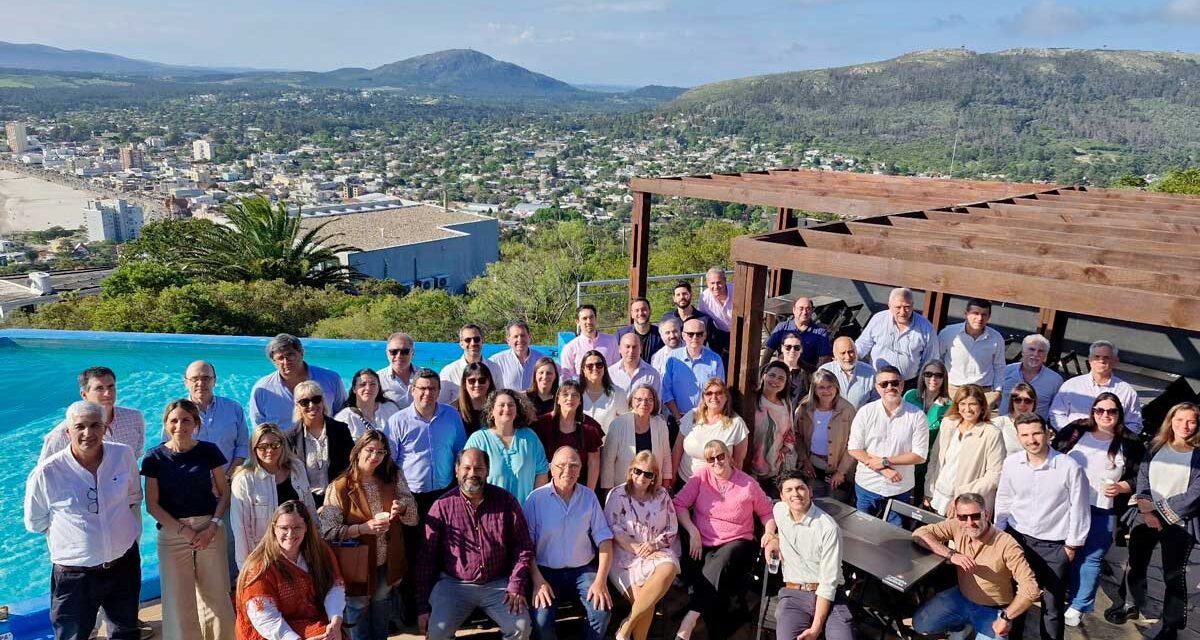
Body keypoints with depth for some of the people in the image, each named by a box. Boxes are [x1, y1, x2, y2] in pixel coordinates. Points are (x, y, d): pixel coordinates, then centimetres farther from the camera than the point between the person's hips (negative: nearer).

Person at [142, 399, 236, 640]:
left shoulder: (208, 451, 1)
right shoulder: (155, 457, -1)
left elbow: (224, 493, 4)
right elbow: (152, 505, -2)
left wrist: (213, 526, -10)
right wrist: (184, 530, -11)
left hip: (210, 530, 0)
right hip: (172, 533, 0)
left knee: (217, 594, 1)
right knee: (178, 597, 2)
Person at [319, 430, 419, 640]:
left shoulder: (394, 478, -4)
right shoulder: (339, 488, -16)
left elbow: (413, 517, -2)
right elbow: (328, 532, -19)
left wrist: (402, 507, -25)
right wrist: (363, 528, -30)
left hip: (387, 565, 4)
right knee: (358, 613, 16)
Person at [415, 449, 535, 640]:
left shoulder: (506, 501, -1)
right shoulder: (442, 506, -4)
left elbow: (523, 546, 3)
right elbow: (426, 557, -1)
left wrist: (516, 585, -8)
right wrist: (423, 606, -2)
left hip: (498, 584, 1)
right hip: (454, 584, -1)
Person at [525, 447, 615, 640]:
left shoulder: (589, 496, 2)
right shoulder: (536, 498, -6)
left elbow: (604, 539, 0)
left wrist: (601, 581, -10)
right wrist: (538, 581, -14)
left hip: (584, 569, 2)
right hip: (547, 571, -2)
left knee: (602, 612, -22)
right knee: (541, 619, -25)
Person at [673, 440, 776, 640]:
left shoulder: (748, 484, 5)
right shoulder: (701, 476, 6)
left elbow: (766, 511, 17)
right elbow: (679, 504, 2)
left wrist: (770, 532, -3)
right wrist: (693, 532, -10)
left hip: (736, 542, -1)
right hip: (703, 544, 1)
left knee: (719, 565, -36)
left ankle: (690, 620, -41)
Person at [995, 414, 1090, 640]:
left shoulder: (1070, 467, -17)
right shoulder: (1011, 463, -7)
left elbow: (1079, 509, -7)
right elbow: (1003, 502, 6)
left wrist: (1072, 545, -3)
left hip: (1054, 545, -3)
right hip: (1018, 539, 3)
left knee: (1052, 606, 9)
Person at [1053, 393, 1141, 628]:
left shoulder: (1129, 444, 1)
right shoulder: (1075, 431, 2)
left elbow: (1138, 478, 6)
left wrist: (1121, 487, -12)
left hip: (1102, 512, -1)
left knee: (1090, 558, 3)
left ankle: (1078, 606, 16)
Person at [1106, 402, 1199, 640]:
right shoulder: (1156, 447, 5)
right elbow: (1142, 479, 0)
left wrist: (1159, 509, -14)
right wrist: (1147, 511, -12)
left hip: (1179, 523, -3)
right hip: (1146, 519, 4)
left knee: (1174, 575, 4)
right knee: (1135, 565, 15)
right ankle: (1130, 605, 34)